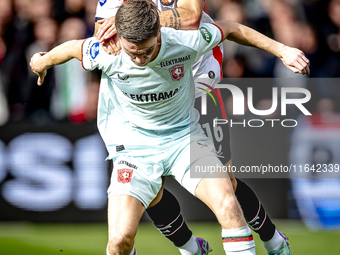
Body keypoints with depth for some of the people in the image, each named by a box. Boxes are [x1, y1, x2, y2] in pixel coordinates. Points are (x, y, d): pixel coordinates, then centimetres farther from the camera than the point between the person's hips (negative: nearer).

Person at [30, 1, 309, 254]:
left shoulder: (186, 43, -22)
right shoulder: (106, 55, -22)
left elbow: (230, 29, -2)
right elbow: (73, 48, 2)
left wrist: (282, 50, 3)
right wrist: (41, 62, 22)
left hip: (184, 136, 0)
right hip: (134, 145, 0)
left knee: (228, 205, -25)